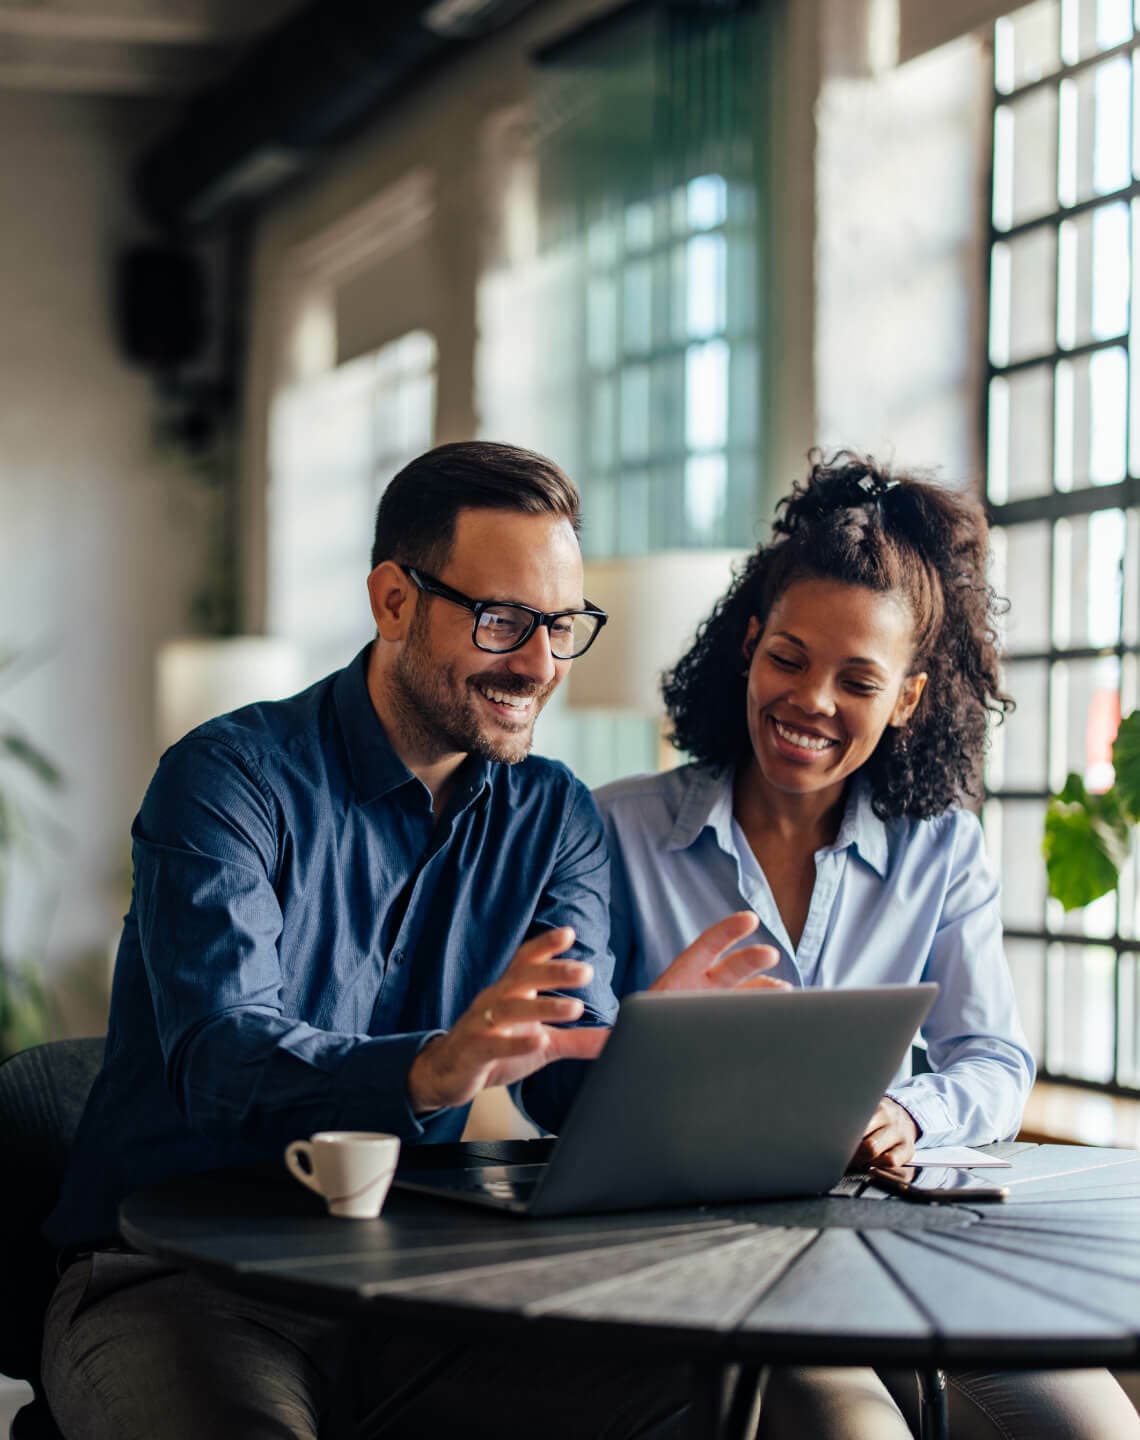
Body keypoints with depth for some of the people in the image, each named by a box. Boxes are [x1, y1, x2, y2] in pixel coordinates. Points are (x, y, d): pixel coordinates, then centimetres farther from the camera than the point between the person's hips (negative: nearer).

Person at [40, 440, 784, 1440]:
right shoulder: (230, 778, -8)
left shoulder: (553, 816, 9)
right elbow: (221, 1060, -23)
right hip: (174, 1275, -4)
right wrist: (432, 1071, -42)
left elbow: (571, 1084, -1)